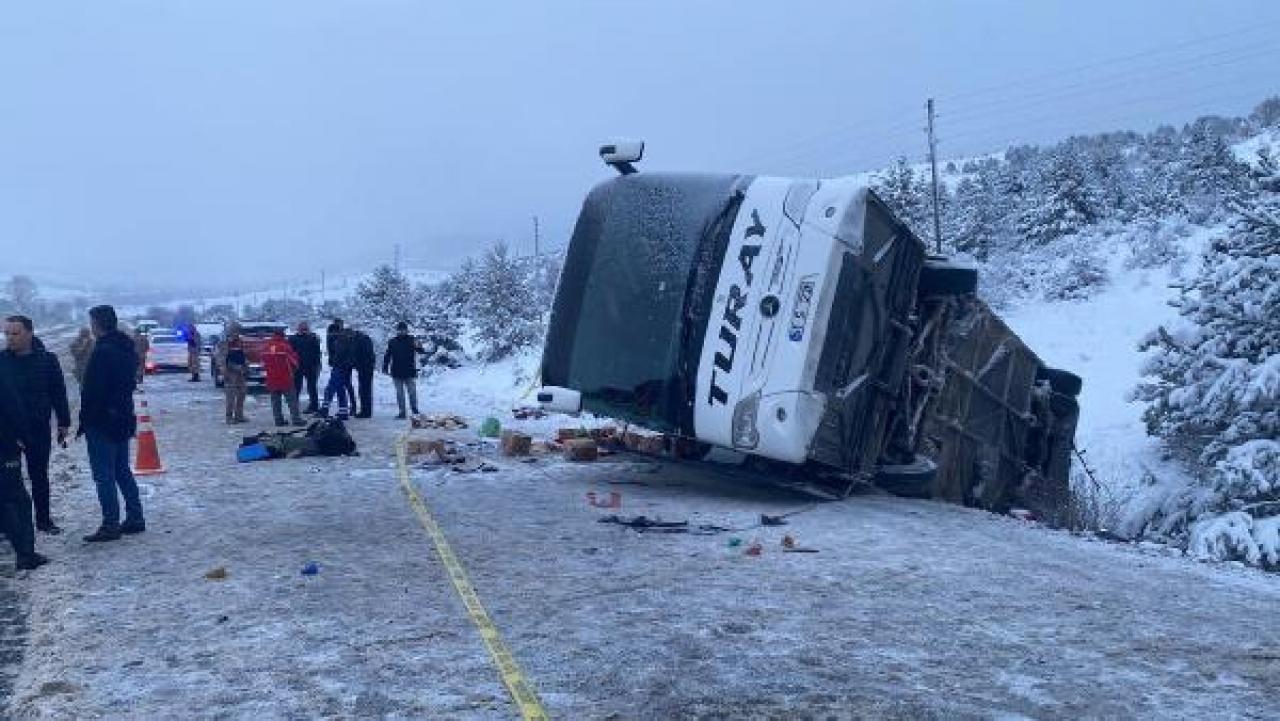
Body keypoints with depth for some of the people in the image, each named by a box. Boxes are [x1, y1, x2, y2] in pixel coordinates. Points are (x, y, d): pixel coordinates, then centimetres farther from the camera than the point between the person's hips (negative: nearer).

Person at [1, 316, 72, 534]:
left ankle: (43, 519, 20)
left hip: (39, 429, 0)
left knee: (39, 475, 10)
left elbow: (59, 393, 3)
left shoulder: (47, 360, -2)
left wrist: (63, 423, 0)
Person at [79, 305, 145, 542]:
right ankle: (135, 518, 19)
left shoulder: (102, 351, -18)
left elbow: (92, 391, -19)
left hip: (102, 423, -9)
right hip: (123, 420, 9)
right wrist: (123, 411, 18)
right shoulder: (128, 349, 10)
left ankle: (111, 525, -1)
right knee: (122, 471, 16)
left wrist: (84, 422, -12)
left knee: (104, 474, -3)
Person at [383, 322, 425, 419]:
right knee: (399, 393, 5)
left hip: (410, 372, -2)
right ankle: (401, 412, 9)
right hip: (397, 373, 2)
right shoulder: (392, 342, 7)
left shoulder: (412, 340, 2)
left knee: (412, 392, -1)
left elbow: (422, 351, -8)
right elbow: (387, 356, 11)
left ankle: (415, 411, 9)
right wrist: (385, 368, 5)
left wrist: (418, 346, -31)